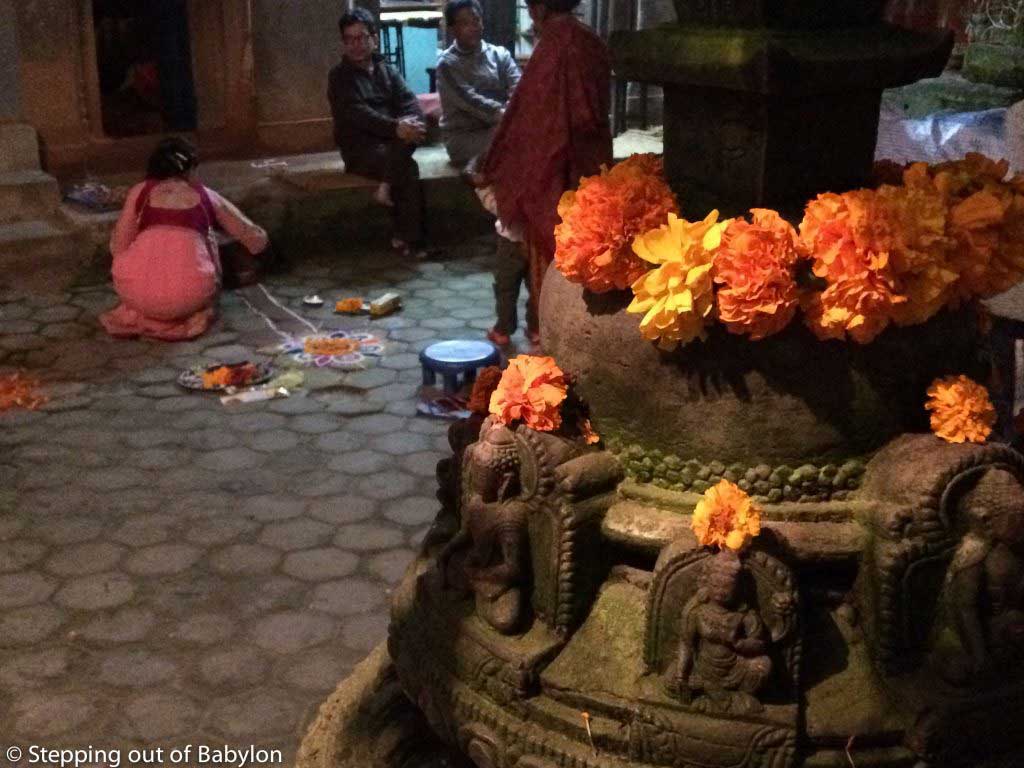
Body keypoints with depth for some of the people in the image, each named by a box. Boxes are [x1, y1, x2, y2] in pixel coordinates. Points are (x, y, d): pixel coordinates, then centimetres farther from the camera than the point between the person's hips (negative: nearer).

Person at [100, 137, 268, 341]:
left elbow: (118, 248, 14)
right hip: (189, 295, -1)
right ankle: (192, 316, 18)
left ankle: (137, 317, 23)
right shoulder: (207, 196, 20)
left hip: (136, 294, 1)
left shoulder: (140, 191, 19)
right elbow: (257, 240, 25)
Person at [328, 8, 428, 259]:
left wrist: (413, 123, -23)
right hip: (360, 150, -4)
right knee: (409, 168, -29)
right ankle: (409, 240, -21)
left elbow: (409, 101, 1)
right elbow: (358, 114, -17)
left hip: (391, 141, 4)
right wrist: (396, 127, -32)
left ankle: (386, 187, -22)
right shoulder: (339, 76, -1)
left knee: (411, 134, -30)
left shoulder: (387, 70, 15)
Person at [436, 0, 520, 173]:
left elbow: (517, 86, -5)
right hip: (463, 136, -5)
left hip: (497, 129, 5)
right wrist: (500, 114, -32)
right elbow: (468, 99, -17)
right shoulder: (447, 63, -3)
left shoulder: (499, 54, 10)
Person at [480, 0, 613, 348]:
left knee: (549, 250, 4)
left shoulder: (552, 48, -17)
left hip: (553, 169, -7)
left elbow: (524, 116, -14)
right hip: (591, 166, 7)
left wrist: (491, 168, -4)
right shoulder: (594, 45, 5)